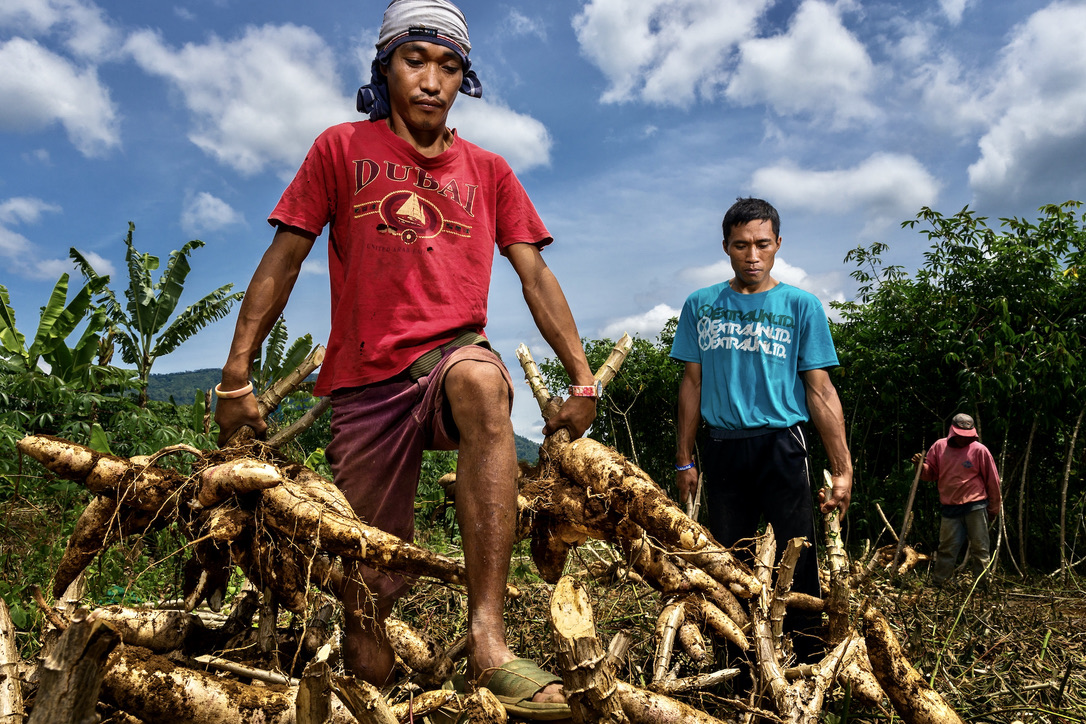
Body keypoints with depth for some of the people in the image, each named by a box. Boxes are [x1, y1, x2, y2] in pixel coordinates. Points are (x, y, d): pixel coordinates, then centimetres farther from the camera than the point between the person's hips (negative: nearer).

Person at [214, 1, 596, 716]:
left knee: (482, 383, -38)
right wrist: (236, 375, -1)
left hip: (452, 354, 0)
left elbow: (536, 275, 8)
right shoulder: (341, 148, 10)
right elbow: (282, 260, 6)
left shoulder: (488, 170, 13)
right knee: (370, 588, -1)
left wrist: (582, 379, -1)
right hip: (366, 382, 0)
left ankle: (488, 640, -37)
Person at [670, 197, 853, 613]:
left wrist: (842, 469, -6)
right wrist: (684, 461, 8)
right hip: (723, 450, 2)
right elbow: (692, 383, 11)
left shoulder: (801, 306, 3)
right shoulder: (700, 306, 9)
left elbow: (820, 391, 0)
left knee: (795, 565, -3)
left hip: (781, 447, -2)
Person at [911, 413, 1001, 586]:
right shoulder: (939, 447, 4)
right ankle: (937, 583, 11)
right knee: (946, 548, 5)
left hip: (975, 507, -2)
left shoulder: (979, 450, -3)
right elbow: (930, 474, 10)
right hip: (949, 507, 2)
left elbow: (992, 480, 3)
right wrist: (921, 466, -13)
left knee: (979, 548, 3)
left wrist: (994, 509, 6)